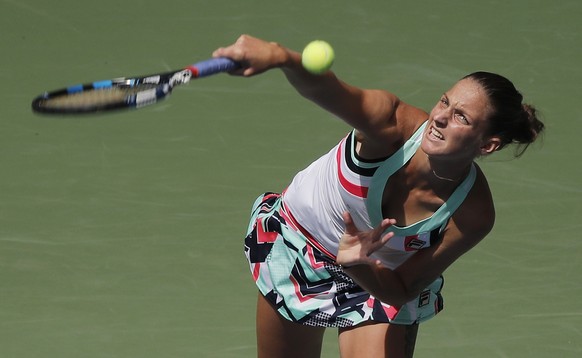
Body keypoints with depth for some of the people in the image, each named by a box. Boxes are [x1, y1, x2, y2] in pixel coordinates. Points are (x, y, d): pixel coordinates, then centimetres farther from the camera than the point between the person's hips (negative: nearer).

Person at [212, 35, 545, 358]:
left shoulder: (473, 216, -29)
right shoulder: (394, 125, -34)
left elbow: (402, 290, -20)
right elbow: (323, 88, -54)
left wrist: (358, 266, -41)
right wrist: (279, 56, -75)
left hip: (379, 279, 0)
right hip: (296, 240, 0)